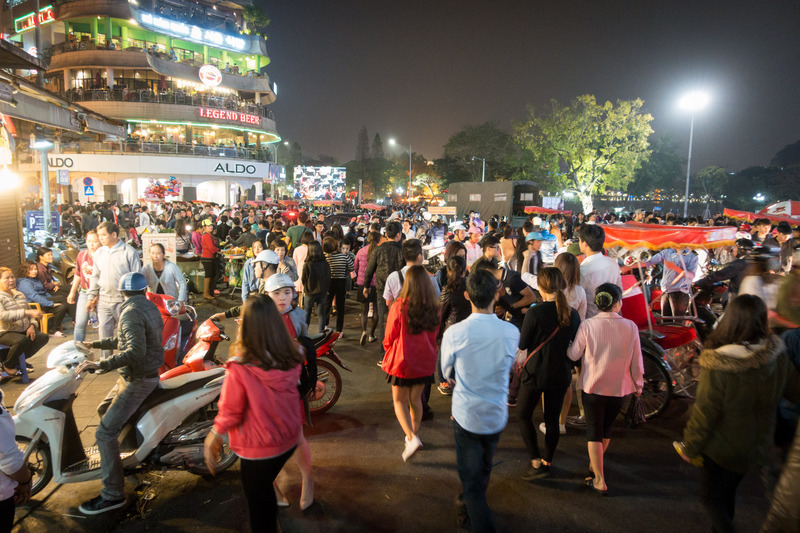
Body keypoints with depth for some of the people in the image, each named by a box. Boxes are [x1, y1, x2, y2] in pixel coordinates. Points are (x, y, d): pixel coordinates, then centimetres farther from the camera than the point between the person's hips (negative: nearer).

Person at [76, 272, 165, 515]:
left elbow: (135, 351, -32)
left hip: (137, 380, -10)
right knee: (104, 410, 25)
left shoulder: (131, 312, -20)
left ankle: (113, 494, -2)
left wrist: (100, 364, -31)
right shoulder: (149, 307, 8)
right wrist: (95, 344, 27)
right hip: (137, 375, 10)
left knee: (105, 433, -9)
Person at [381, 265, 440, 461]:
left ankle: (412, 438, -3)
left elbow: (389, 339, -10)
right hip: (425, 363, 4)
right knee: (415, 400, 21)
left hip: (402, 361, -4)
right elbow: (434, 336, 4)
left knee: (399, 401, 13)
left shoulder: (399, 307, -22)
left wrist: (389, 350, 11)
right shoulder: (434, 308, -9)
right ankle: (414, 435, 36)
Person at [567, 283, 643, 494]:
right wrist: (638, 385, 12)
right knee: (606, 428, 23)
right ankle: (595, 465, 42)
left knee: (594, 431, 10)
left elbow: (573, 355, -6)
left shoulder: (588, 325, -15)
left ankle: (599, 480, 9)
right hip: (619, 388, 3)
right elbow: (636, 361, -3)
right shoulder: (630, 327, -11)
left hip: (593, 387, -2)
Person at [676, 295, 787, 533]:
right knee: (727, 491, 27)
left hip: (722, 445, -5)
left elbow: (705, 412, -22)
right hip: (757, 443, 5)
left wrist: (690, 447, -7)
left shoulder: (718, 366, -32)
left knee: (711, 497, 15)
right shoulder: (778, 355, -16)